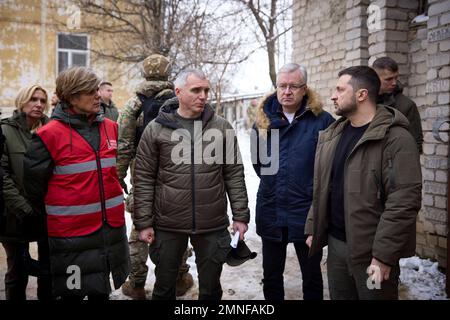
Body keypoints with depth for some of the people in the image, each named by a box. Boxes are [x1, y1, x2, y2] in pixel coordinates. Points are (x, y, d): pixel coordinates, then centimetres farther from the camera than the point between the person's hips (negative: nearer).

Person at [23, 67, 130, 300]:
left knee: (101, 291, 19)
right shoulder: (50, 135, -12)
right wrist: (50, 216, 10)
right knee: (73, 292, 9)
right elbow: (34, 183, -2)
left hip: (111, 227, 5)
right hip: (71, 233, -4)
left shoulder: (110, 128, 4)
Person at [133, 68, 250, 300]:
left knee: (211, 289, 16)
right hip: (168, 226, 0)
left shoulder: (222, 127, 1)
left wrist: (240, 216, 0)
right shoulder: (155, 129, -3)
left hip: (213, 225, 1)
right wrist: (143, 222, -3)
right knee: (164, 288, 16)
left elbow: (234, 174, 3)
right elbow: (144, 179, -1)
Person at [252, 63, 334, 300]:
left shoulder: (322, 120, -11)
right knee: (271, 276, 18)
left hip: (307, 212, -3)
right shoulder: (264, 119, 3)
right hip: (270, 211, 4)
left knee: (312, 276, 16)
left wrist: (315, 190, -3)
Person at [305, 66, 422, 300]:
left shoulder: (396, 139, -15)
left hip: (371, 251, -6)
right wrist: (312, 229, 11)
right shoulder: (331, 135, 8)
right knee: (338, 297, 19)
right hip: (335, 244, 6)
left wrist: (383, 255, -20)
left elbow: (404, 202, -19)